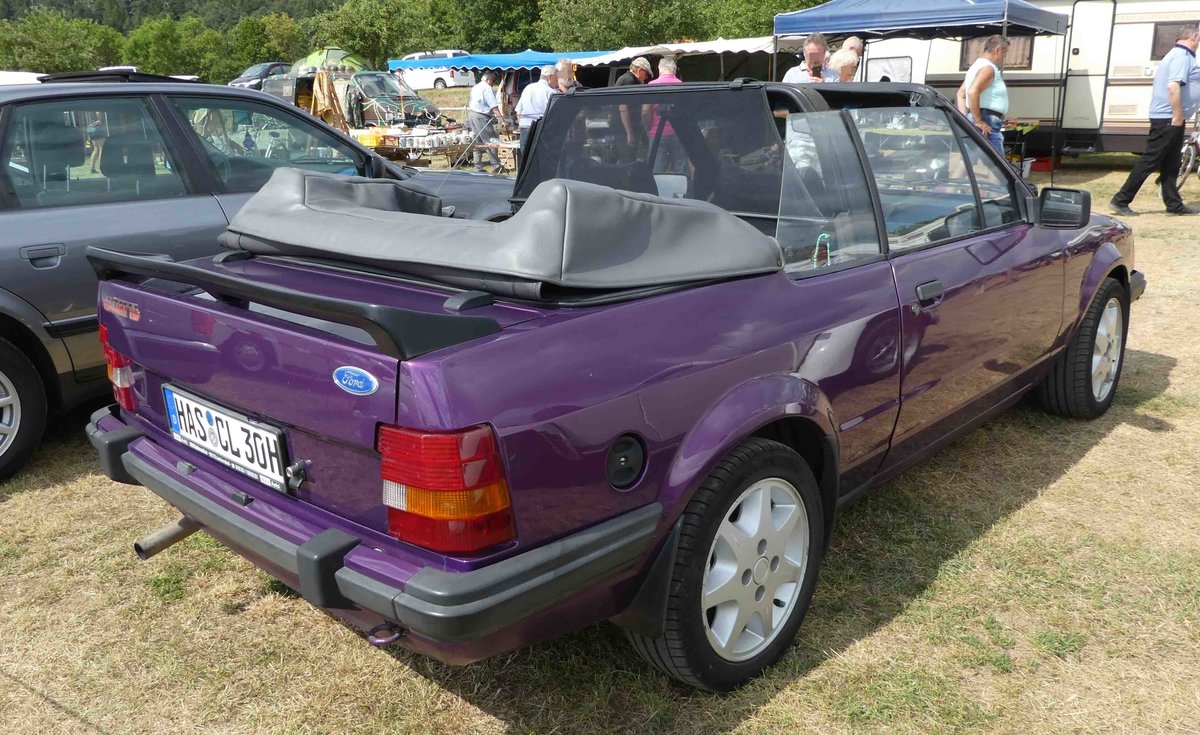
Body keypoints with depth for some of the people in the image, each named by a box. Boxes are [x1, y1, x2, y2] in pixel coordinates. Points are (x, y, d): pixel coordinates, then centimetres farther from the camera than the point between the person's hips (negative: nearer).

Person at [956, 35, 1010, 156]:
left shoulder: (977, 66, 20)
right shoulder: (988, 68, -11)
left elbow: (961, 94, 23)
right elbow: (973, 92, -26)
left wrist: (965, 118, 16)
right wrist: (978, 121, -23)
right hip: (988, 124, -11)